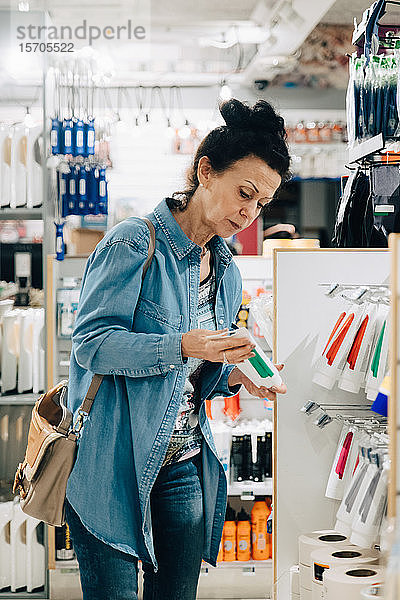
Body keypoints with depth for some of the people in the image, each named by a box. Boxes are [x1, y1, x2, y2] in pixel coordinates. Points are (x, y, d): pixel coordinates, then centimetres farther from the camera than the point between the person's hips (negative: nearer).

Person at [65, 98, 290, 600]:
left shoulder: (226, 273, 13)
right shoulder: (134, 243, -11)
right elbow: (90, 343, -17)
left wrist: (236, 375, -1)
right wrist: (184, 346, -26)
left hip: (184, 469, 7)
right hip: (113, 465, -7)